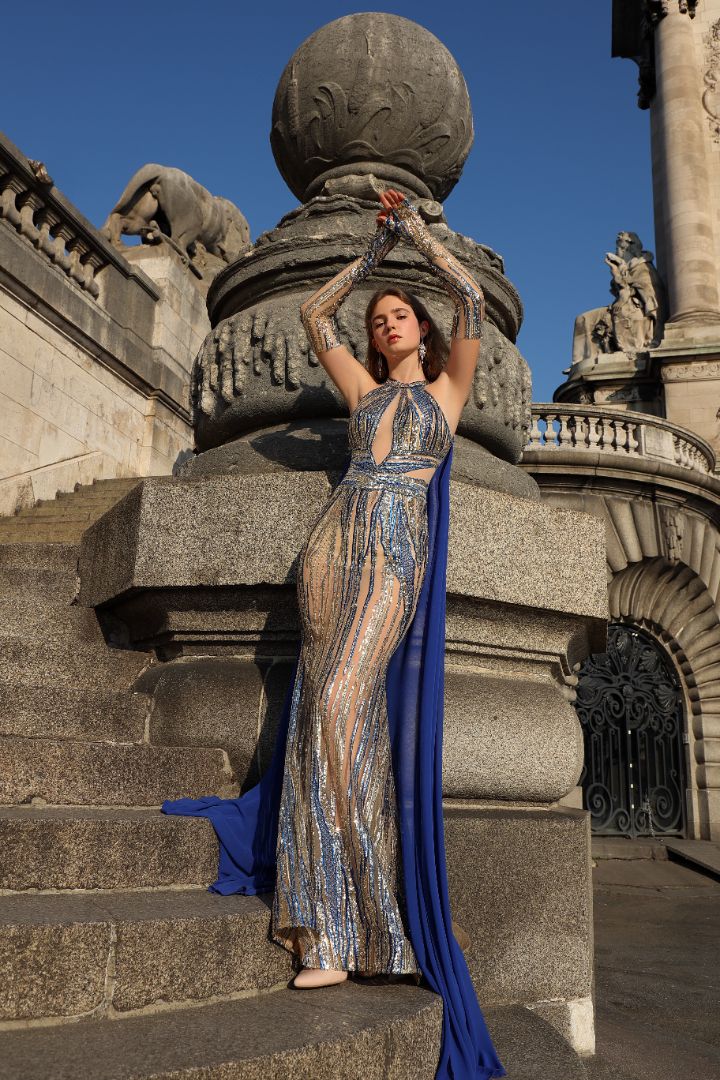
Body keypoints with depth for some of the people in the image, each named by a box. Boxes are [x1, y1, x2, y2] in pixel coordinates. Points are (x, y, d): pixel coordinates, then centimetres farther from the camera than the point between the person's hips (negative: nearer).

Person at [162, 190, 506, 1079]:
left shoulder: (447, 385, 18)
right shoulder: (366, 391, 26)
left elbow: (471, 298, 8)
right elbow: (314, 315, 30)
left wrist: (418, 233, 20)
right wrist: (371, 254, 32)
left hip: (399, 544, -4)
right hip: (336, 538, 4)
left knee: (346, 704, -19)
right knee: (330, 713, -6)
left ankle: (347, 926, -12)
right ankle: (335, 927, -3)